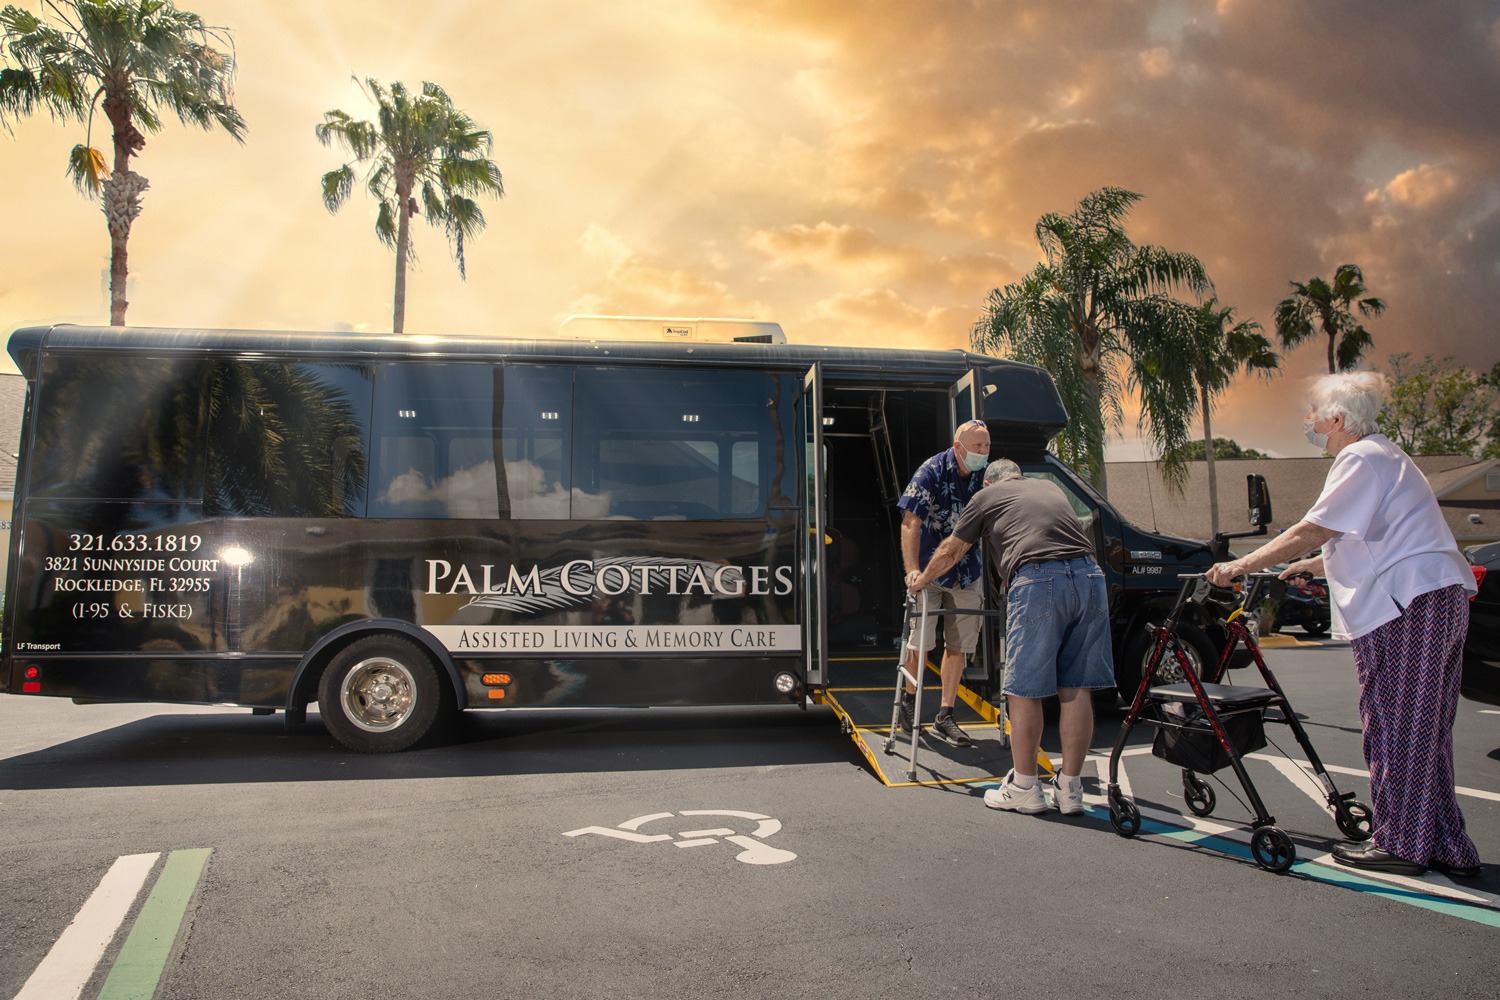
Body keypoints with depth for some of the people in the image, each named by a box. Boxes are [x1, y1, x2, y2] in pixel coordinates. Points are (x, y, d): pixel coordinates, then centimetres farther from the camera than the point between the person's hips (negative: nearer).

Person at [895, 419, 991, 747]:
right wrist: (912, 569, -29)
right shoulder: (932, 472, -14)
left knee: (959, 645, 4)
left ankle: (944, 717, 12)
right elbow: (910, 522, -19)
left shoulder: (984, 475, 1)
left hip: (967, 572, 5)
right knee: (920, 641, -4)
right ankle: (908, 699, 22)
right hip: (930, 570, -5)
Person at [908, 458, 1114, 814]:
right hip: (1089, 575, 5)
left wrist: (922, 579, 47)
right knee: (1075, 688, 8)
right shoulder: (1051, 488, 33)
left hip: (1037, 580, -5)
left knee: (1024, 689, 3)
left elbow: (951, 551, 29)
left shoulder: (987, 495, 20)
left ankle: (1025, 787, 9)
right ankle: (1070, 789, 14)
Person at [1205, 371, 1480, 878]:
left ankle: (1401, 844, 6)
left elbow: (1311, 531, -17)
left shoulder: (1362, 459, -10)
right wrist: (1310, 565, 26)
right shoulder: (1380, 455, 22)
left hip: (1408, 608, -10)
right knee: (1423, 730, 12)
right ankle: (1445, 847, 18)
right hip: (1439, 600, 10)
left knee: (1395, 726, -2)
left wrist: (1242, 565, -11)